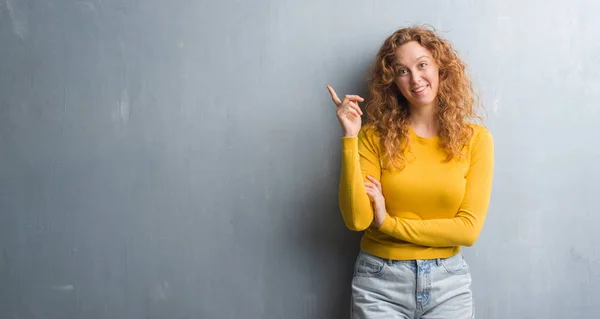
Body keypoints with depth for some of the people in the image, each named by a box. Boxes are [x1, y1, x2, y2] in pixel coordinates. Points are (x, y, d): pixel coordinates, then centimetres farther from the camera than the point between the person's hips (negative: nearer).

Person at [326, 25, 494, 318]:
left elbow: (469, 229, -9)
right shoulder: (376, 137, -4)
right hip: (379, 282, 0)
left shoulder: (475, 138, -4)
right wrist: (350, 137, -18)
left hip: (448, 282, 1)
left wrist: (388, 223, -11)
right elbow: (357, 219, -14)